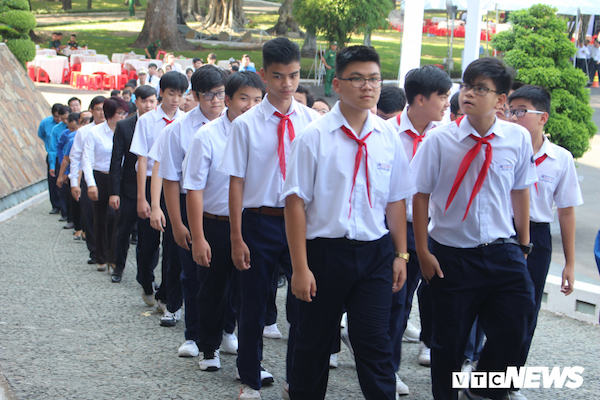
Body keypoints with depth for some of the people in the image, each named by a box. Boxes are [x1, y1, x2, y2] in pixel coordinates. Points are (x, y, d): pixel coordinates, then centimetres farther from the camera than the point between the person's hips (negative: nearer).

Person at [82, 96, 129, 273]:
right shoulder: (95, 132, -3)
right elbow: (86, 159, -4)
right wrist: (91, 184, -13)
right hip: (100, 178, 0)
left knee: (120, 217, -12)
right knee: (100, 220, 10)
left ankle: (114, 259, -5)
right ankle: (101, 259, 25)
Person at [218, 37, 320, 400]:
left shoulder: (312, 121, 1)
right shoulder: (246, 124, -4)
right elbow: (236, 182, -4)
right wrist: (237, 238, -7)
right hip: (260, 220, -1)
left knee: (303, 302, 7)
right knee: (253, 305, 10)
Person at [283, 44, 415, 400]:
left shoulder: (388, 137, 3)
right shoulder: (315, 137, -8)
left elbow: (397, 200, 11)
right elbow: (296, 202, -8)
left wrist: (401, 254, 9)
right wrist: (300, 267, -11)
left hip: (375, 252, 2)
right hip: (325, 250, -2)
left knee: (375, 344, -2)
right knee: (314, 343, 11)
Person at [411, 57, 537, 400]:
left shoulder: (518, 138, -4)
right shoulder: (440, 140, -10)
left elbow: (520, 191, 8)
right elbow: (421, 195, -3)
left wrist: (524, 243, 13)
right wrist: (423, 251, -3)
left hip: (502, 253, 1)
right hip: (451, 254, -1)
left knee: (512, 331, -2)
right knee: (449, 339, 8)